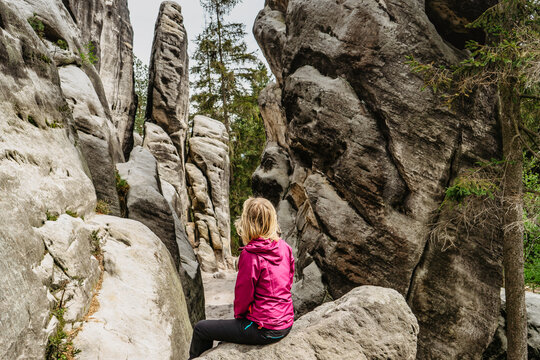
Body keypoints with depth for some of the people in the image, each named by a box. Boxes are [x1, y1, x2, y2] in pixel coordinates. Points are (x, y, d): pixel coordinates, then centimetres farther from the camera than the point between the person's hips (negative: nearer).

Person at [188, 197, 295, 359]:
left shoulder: (250, 254, -22)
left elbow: (244, 292, -15)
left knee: (201, 329, 7)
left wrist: (239, 314, 7)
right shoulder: (284, 247, -1)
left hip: (264, 330, -8)